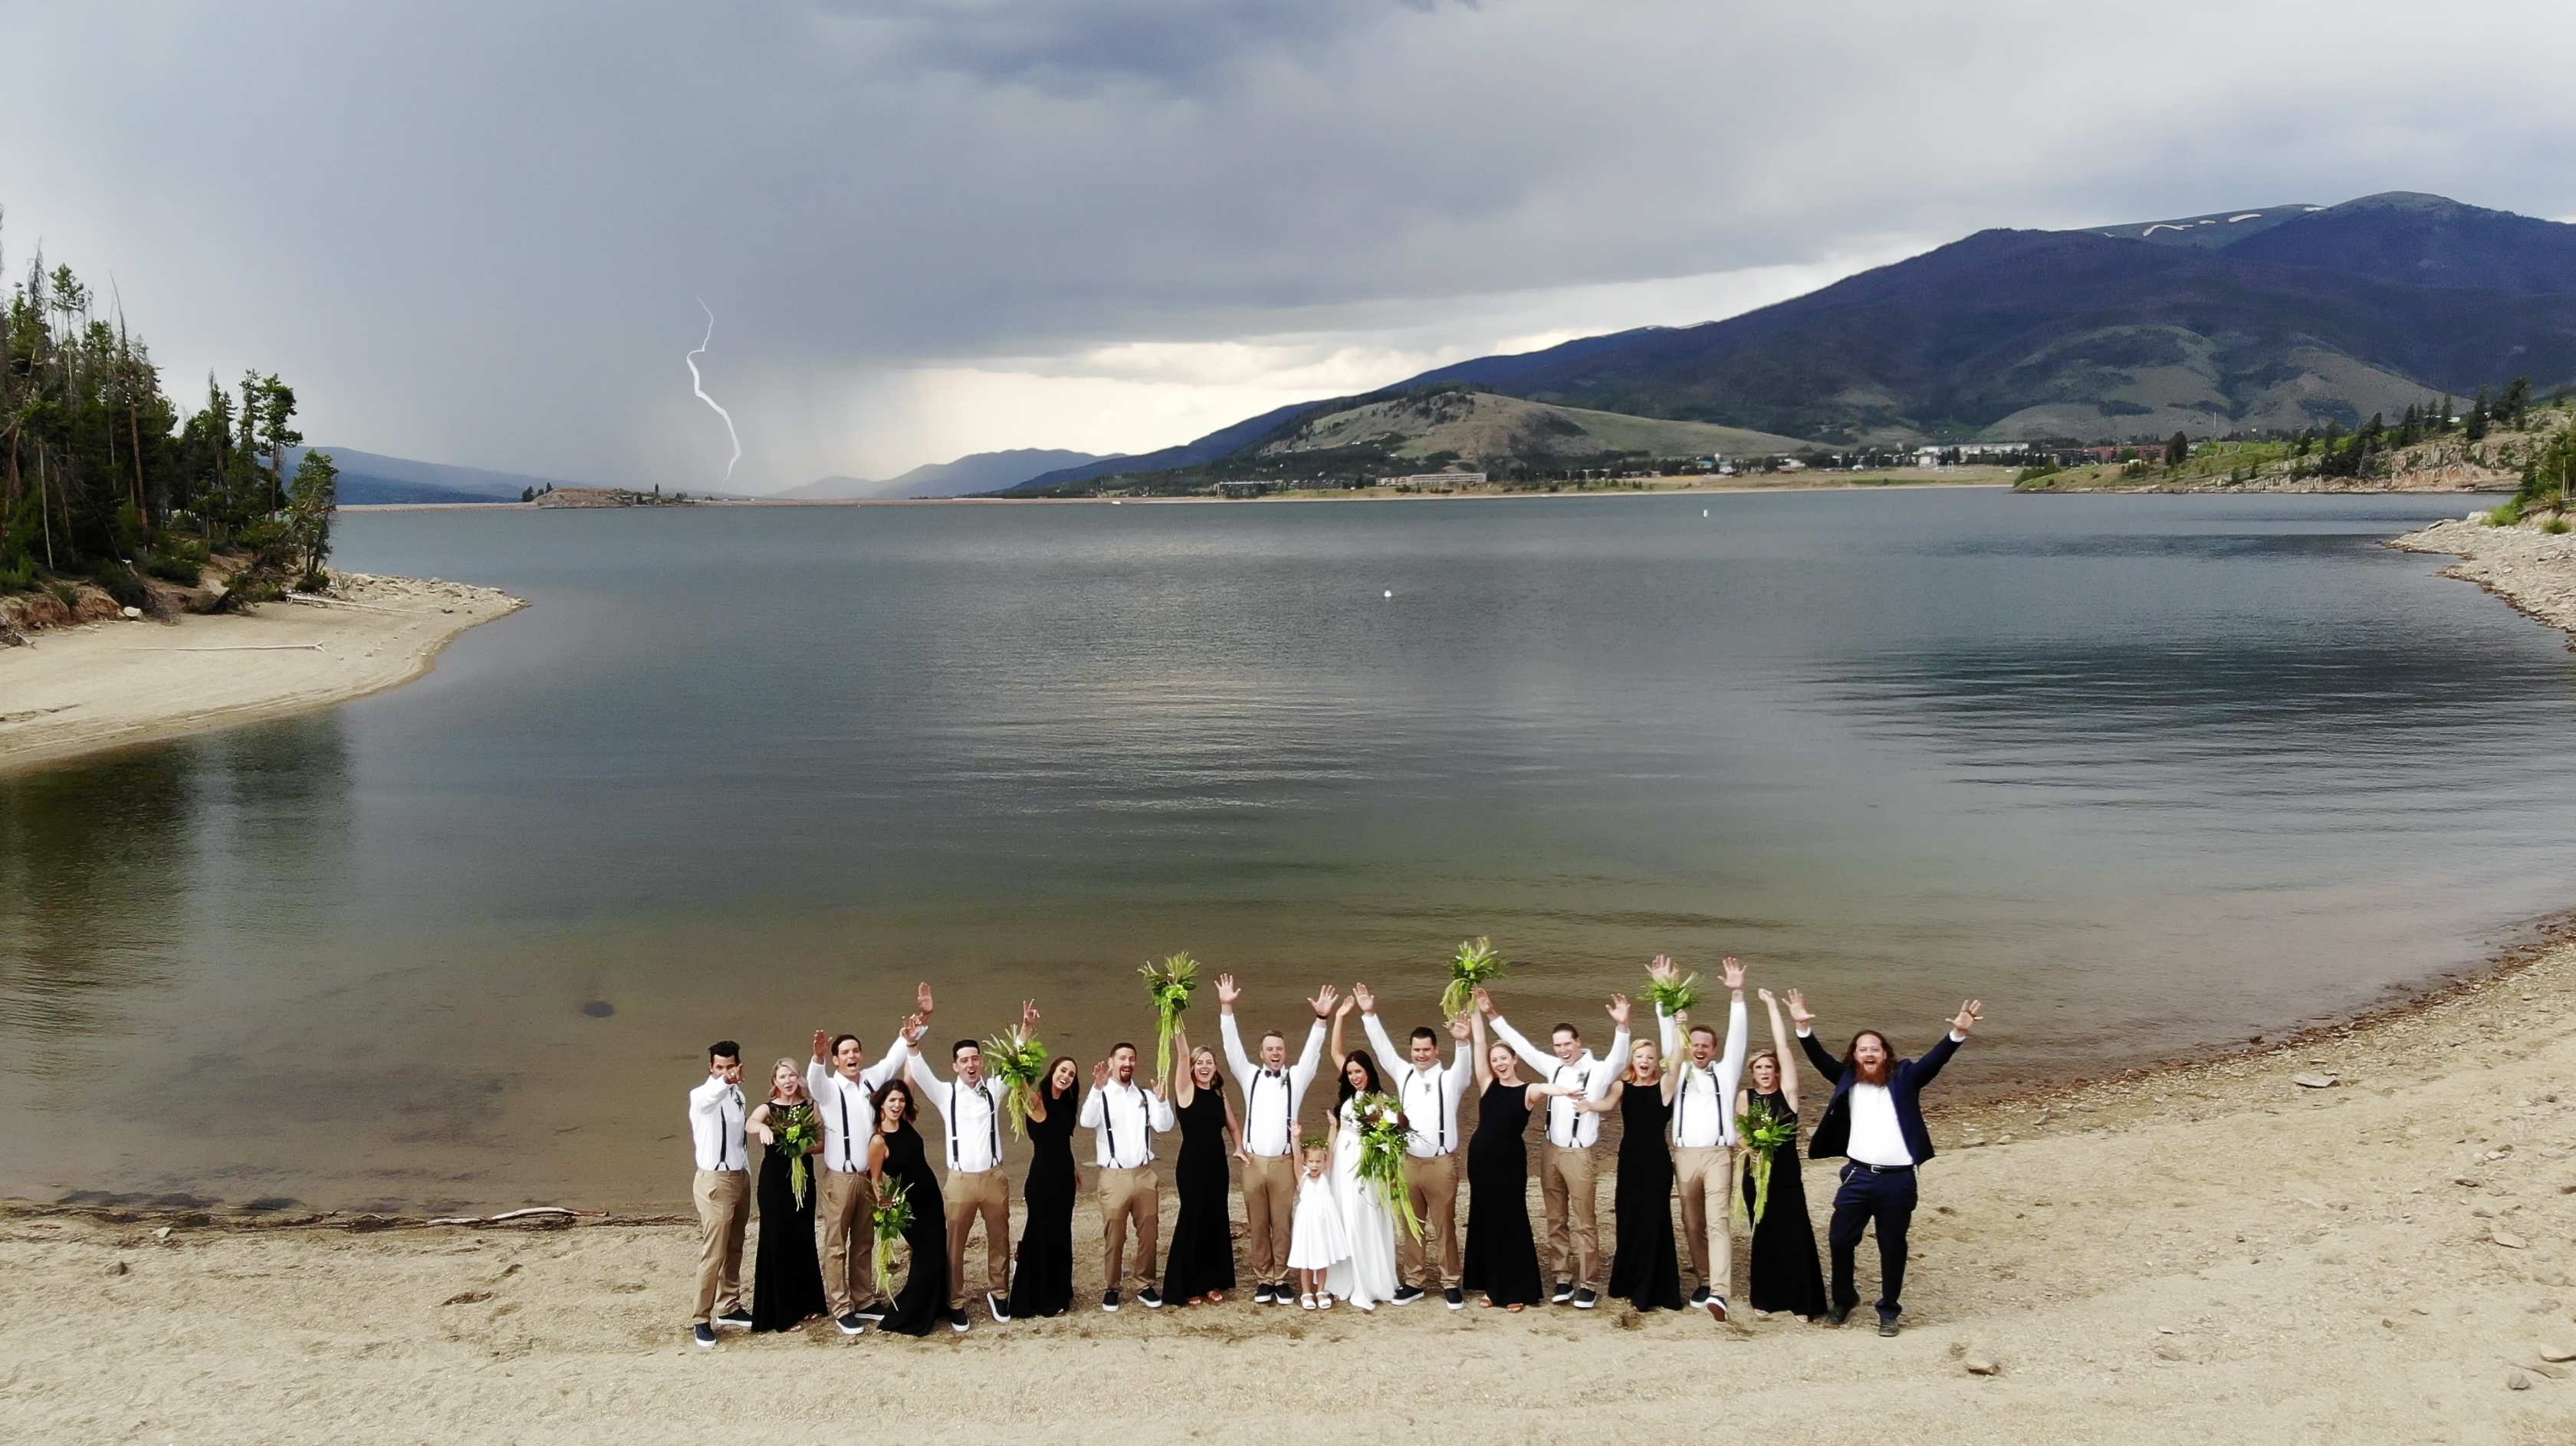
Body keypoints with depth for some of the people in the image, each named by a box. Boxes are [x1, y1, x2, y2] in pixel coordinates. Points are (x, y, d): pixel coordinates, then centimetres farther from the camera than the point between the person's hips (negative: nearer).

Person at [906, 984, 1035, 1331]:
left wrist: (1027, 1029, -12)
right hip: (960, 1179, -2)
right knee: (955, 1244, 4)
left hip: (994, 1177, 2)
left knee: (999, 1240, 12)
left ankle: (998, 1293, 30)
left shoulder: (994, 1089, 5)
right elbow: (916, 1063, -10)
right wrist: (924, 1018, -20)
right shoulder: (945, 1094, -1)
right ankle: (956, 1303, 16)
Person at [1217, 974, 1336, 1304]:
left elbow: (1312, 1052, -6)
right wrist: (1226, 1008, -13)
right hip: (1253, 1162, 1)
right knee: (1257, 1226, 6)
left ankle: (1281, 1279, 12)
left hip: (1284, 1163, -1)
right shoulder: (1250, 1076, 9)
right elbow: (1232, 1046, -1)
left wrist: (1321, 1019, -21)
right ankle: (1263, 1280, 15)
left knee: (1282, 1224, 3)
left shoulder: (1296, 1077, 6)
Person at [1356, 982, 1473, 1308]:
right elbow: (1383, 1047, 4)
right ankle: (1414, 1281, 21)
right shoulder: (1404, 1075, 7)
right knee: (1411, 1226, 11)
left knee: (1444, 1225, 4)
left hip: (1441, 1163, -4)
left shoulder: (1450, 1079, -5)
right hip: (1409, 1162, 4)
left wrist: (1463, 1041, -45)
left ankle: (1450, 1283, 13)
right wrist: (1369, 1015, -6)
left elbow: (1466, 1067, -24)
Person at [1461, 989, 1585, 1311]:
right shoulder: (1488, 1084, 2)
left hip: (1510, 1161, -4)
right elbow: (1479, 1044, -3)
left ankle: (1517, 1290, 12)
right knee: (1485, 1220, 10)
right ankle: (1493, 1286, 21)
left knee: (1511, 1221, 3)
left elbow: (1545, 1089, -30)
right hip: (1480, 1158, 4)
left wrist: (1558, 1090, -53)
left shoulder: (1527, 1090, -7)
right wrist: (1478, 1011, -10)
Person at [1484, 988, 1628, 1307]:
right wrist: (1495, 1016, 9)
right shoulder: (1555, 1068, 8)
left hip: (1578, 1154, -6)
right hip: (1551, 1152, 6)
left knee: (1584, 1222, -1)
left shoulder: (1598, 1071, -8)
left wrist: (1622, 1027, -44)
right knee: (1556, 1220, 10)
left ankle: (1588, 1285, 4)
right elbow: (1522, 1046, 12)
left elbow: (1618, 1058, -26)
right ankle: (1563, 1278, 18)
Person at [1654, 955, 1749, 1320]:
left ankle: (1719, 1292, -25)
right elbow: (1667, 1033, 8)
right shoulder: (1679, 1071, 15)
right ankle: (1704, 1281, 20)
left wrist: (1736, 994, -10)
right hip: (1684, 1155, 3)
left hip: (1718, 1154, -3)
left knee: (1718, 1220, -14)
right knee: (1692, 1224, 7)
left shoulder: (1725, 1072, 11)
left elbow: (1737, 1036, 1)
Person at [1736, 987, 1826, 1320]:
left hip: (1786, 1174, -1)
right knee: (1763, 1235, 8)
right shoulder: (1744, 1098, 1)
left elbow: (1783, 1047, -9)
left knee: (1794, 1234, -5)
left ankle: (1802, 1301, 4)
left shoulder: (1787, 1092, -4)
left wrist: (1772, 1006, -7)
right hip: (1756, 1174, 1)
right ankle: (1764, 1297, 19)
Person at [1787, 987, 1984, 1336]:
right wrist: (1804, 1027, -17)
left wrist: (1958, 1033, -24)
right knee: (1839, 1240, 5)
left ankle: (1890, 1311, 22)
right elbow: (1820, 1059, -2)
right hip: (1858, 1175, 2)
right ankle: (1843, 1298, 28)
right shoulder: (1847, 1079, 7)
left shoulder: (1904, 1078, 3)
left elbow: (1934, 1060, -9)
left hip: (1898, 1179, -2)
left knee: (1892, 1247, 8)